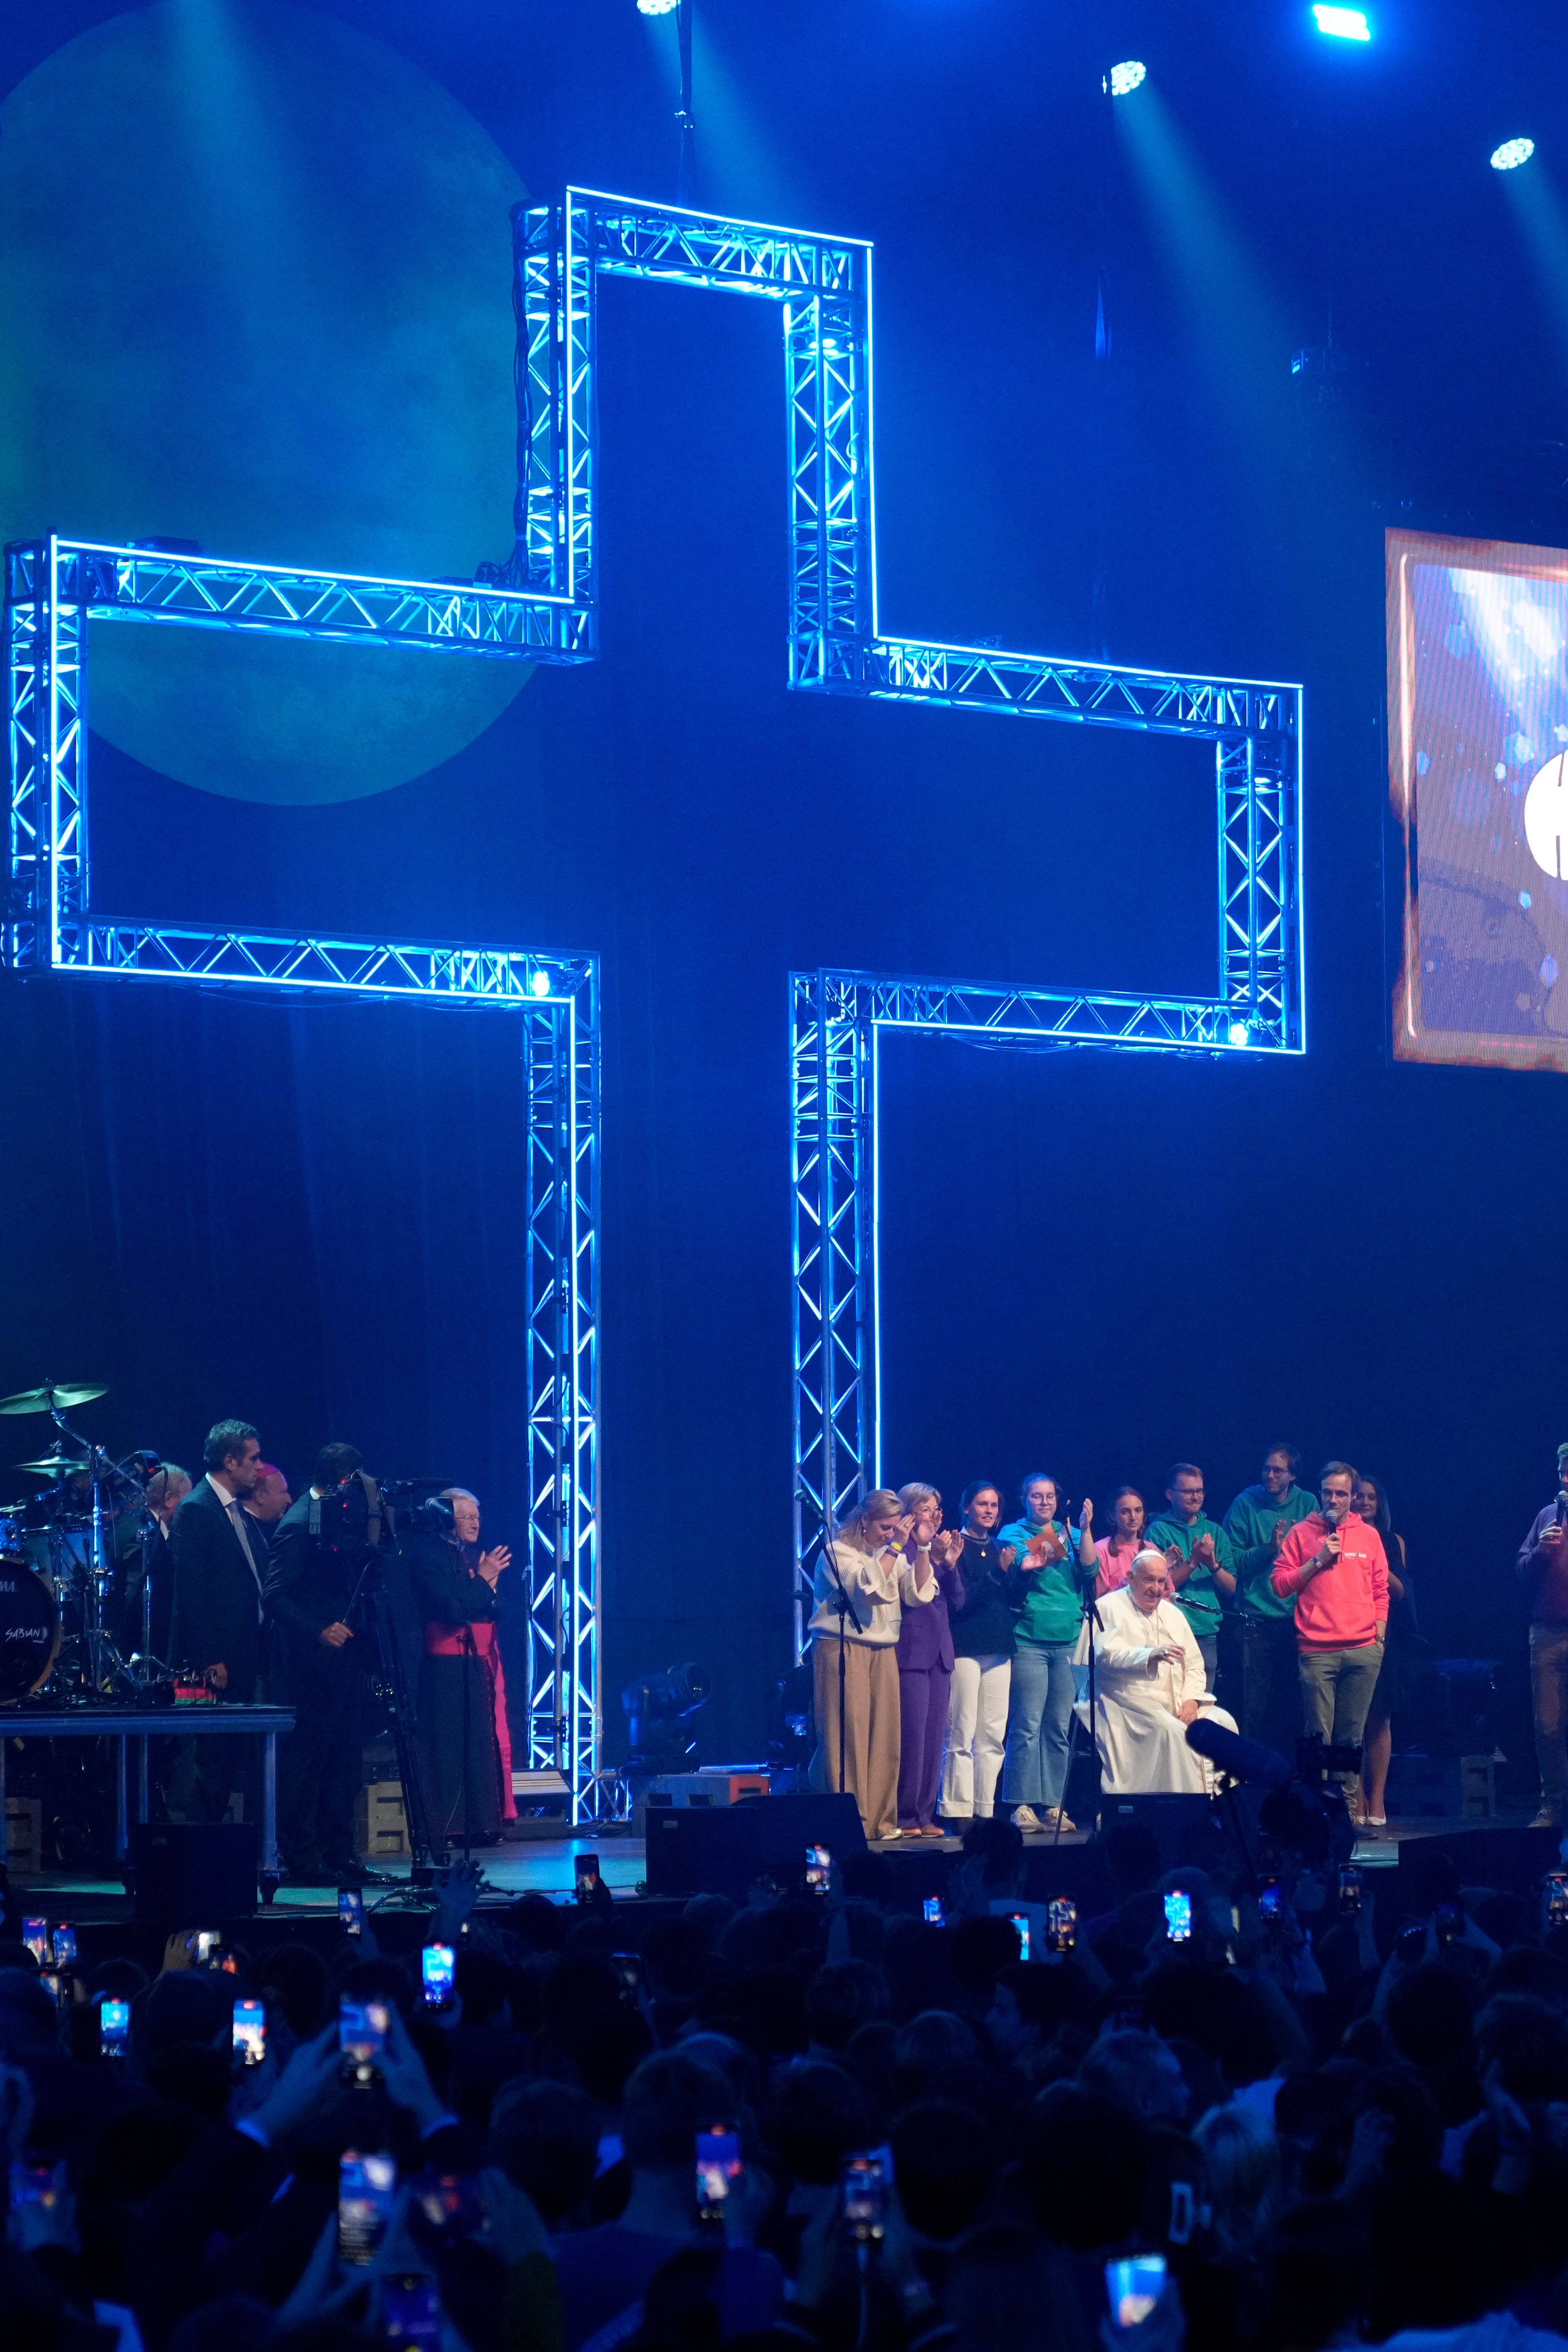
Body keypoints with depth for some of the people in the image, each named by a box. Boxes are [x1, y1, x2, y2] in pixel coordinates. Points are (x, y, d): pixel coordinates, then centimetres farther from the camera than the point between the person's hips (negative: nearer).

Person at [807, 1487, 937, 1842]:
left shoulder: (894, 1555, 16)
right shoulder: (838, 1552, -3)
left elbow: (919, 1594, 3)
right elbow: (868, 1587, -18)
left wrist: (921, 1550, -5)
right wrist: (894, 1548, -17)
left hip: (883, 1651, 6)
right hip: (843, 1650, -6)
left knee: (885, 1737, 1)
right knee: (848, 1736, -9)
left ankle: (880, 1820, 5)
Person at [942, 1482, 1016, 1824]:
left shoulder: (1001, 1549, 16)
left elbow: (1014, 1601, 13)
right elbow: (958, 1600, -11)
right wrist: (998, 1572, -17)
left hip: (998, 1650, 6)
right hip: (966, 1649, -6)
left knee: (993, 1736, 4)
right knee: (962, 1735, -8)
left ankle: (985, 1811, 7)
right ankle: (958, 1811, -6)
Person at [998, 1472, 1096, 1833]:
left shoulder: (1071, 1534, 15)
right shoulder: (1014, 1534, 5)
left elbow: (1089, 1569, 0)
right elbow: (1012, 1580, -10)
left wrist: (1085, 1530, -10)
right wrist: (1028, 1565, -30)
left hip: (1068, 1641, 4)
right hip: (1028, 1641, -4)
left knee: (1059, 1728, 3)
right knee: (1027, 1726, -9)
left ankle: (1052, 1804, 7)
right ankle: (1022, 1805, -8)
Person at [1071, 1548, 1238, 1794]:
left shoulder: (1173, 1614, 21)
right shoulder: (1110, 1608, 1)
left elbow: (1195, 1666, 18)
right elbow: (1107, 1654, -17)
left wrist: (1191, 1700, -3)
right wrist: (1151, 1655, -34)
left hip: (1176, 1703, 6)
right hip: (1130, 1700, -6)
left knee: (1223, 1722, -17)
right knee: (1170, 1729, -33)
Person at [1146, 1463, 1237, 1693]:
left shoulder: (1215, 1531, 13)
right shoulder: (1159, 1530, 0)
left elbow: (1231, 1588, 8)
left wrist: (1213, 1564, -11)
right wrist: (1194, 1560, -16)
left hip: (1208, 1633, 4)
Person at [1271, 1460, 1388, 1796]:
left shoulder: (1369, 1535, 13)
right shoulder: (1302, 1533, 7)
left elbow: (1381, 1591, 16)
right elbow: (1280, 1584, 2)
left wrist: (1379, 1636, 9)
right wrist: (1318, 1561, -7)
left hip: (1363, 1651, 2)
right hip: (1317, 1651, -2)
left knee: (1351, 1735, 3)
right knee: (1320, 1735, -6)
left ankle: (1347, 1801, 7)